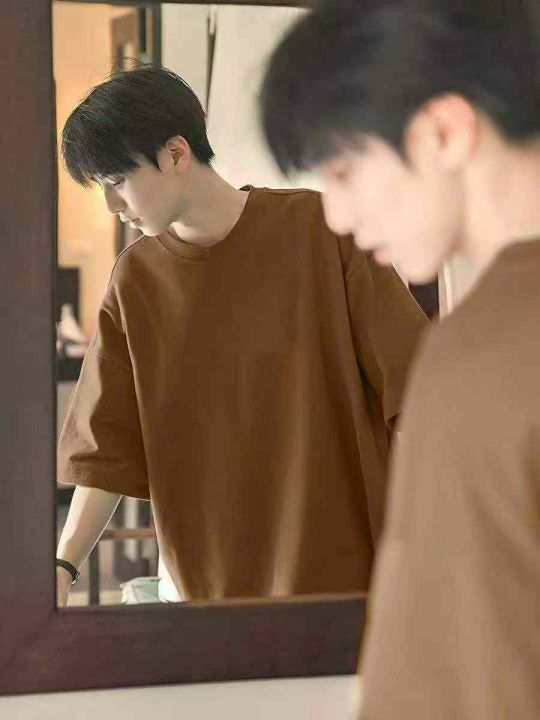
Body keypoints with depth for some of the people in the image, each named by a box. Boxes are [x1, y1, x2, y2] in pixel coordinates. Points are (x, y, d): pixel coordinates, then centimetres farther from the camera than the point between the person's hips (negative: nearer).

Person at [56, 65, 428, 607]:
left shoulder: (320, 229, -7)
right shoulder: (134, 283, 2)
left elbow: (412, 379, -5)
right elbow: (107, 448, 3)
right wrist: (63, 566, -8)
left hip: (345, 566, -2)